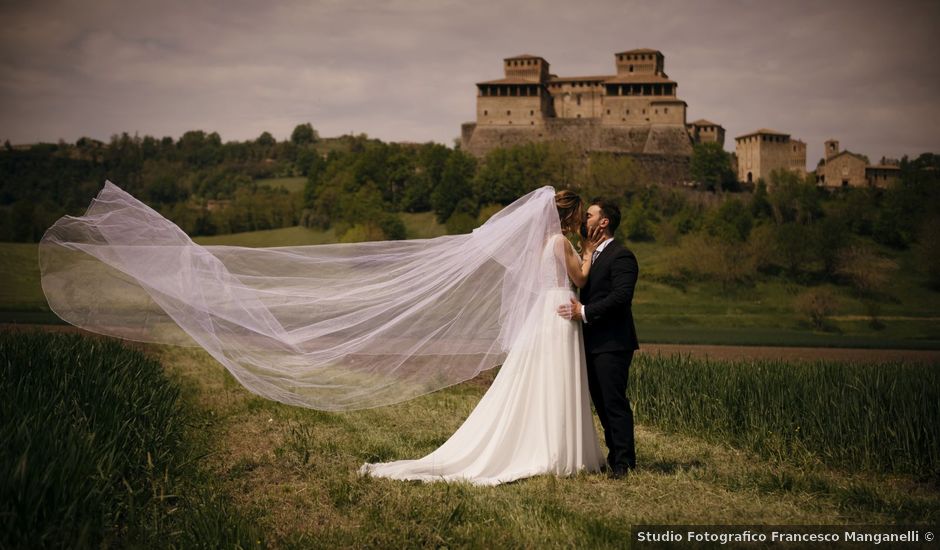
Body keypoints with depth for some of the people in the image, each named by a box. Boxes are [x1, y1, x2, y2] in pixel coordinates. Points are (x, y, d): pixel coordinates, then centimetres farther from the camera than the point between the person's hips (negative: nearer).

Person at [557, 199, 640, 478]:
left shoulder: (621, 256, -11)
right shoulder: (589, 254, 19)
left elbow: (621, 296, -21)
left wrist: (584, 312, -22)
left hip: (612, 343, -9)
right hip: (592, 342, 9)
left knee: (614, 401, -6)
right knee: (601, 402, 12)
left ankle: (623, 462, 0)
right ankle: (615, 453, 21)